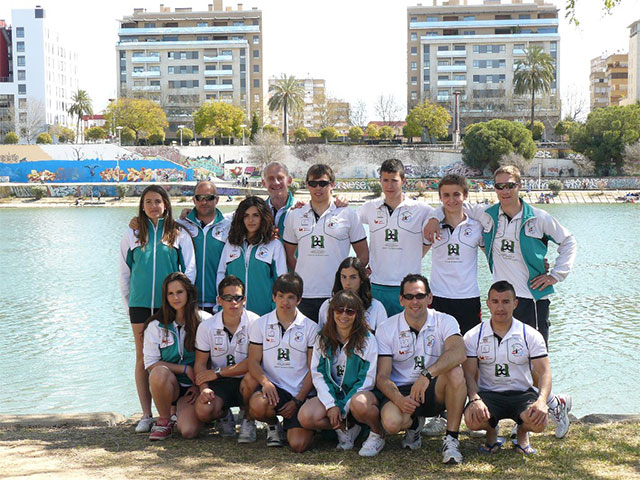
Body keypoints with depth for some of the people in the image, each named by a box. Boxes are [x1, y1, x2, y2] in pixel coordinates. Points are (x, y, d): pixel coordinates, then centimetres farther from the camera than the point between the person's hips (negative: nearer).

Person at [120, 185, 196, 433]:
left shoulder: (179, 233, 5)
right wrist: (129, 302, 8)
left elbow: (189, 269, 5)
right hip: (140, 304, 1)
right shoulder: (133, 234, 8)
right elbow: (125, 271, 12)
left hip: (170, 304, -1)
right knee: (143, 357, 2)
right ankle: (146, 415, 7)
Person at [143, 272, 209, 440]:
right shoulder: (156, 326, -1)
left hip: (194, 387, -1)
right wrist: (185, 369, -12)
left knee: (188, 431, -24)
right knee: (159, 373, -36)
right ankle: (164, 421, -11)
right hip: (169, 384, 1)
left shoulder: (204, 321, -2)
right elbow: (151, 364, -4)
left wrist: (200, 385, -8)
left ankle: (181, 411, 14)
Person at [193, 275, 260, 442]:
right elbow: (200, 364, 2)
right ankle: (224, 414, 14)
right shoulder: (206, 327, -1)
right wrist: (204, 389, -18)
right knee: (202, 411, -27)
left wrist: (218, 372, -16)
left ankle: (248, 418, -4)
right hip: (220, 384, 2)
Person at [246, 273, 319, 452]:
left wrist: (297, 401, -8)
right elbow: (253, 362, 3)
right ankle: (273, 425, 3)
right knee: (257, 405, -35)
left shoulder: (310, 328, 4)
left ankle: (291, 425, 21)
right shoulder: (261, 324, 7)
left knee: (298, 444, -19)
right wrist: (265, 382, -18)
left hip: (300, 394, -1)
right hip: (273, 388, 1)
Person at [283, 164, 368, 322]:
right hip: (304, 295, 2)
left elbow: (363, 255, 7)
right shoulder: (294, 216, 11)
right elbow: (289, 255, 16)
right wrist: (300, 278, 4)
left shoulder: (348, 214, 5)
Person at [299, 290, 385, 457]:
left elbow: (367, 379, -9)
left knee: (359, 404, -40)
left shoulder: (367, 339, -5)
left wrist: (342, 408, -15)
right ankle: (347, 428, 2)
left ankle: (378, 435, -5)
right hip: (332, 394, 3)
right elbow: (317, 374, 1)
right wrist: (330, 405, -14)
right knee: (305, 417, -26)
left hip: (359, 393, -3)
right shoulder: (323, 339, 5)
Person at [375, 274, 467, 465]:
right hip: (402, 391, 0)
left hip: (436, 390, 0)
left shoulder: (445, 322, -5)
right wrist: (399, 399, -27)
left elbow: (458, 353, -26)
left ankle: (451, 440, -21)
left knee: (455, 372, -33)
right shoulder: (386, 330, -2)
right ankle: (414, 424, 8)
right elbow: (382, 377, -6)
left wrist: (427, 374, -41)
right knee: (391, 422, -32)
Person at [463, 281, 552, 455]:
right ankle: (491, 433, 7)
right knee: (473, 419, -33)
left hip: (523, 393, 0)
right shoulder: (473, 336, 2)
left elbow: (544, 372, -4)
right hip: (488, 393, 0)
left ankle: (522, 434, 9)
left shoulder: (531, 335, 1)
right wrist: (474, 399, -24)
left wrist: (541, 401, -24)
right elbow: (469, 374, -3)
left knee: (539, 421, -32)